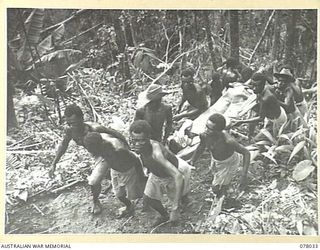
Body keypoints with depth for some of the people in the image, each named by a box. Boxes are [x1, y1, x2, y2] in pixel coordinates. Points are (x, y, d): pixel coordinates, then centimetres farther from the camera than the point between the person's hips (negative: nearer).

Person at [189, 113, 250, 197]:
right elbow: (202, 146, -6)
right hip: (215, 159, 5)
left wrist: (244, 176, -38)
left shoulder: (228, 141, -46)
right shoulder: (204, 135, -32)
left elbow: (246, 153, -32)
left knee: (216, 189, 9)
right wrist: (192, 160, -12)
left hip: (229, 163, -5)